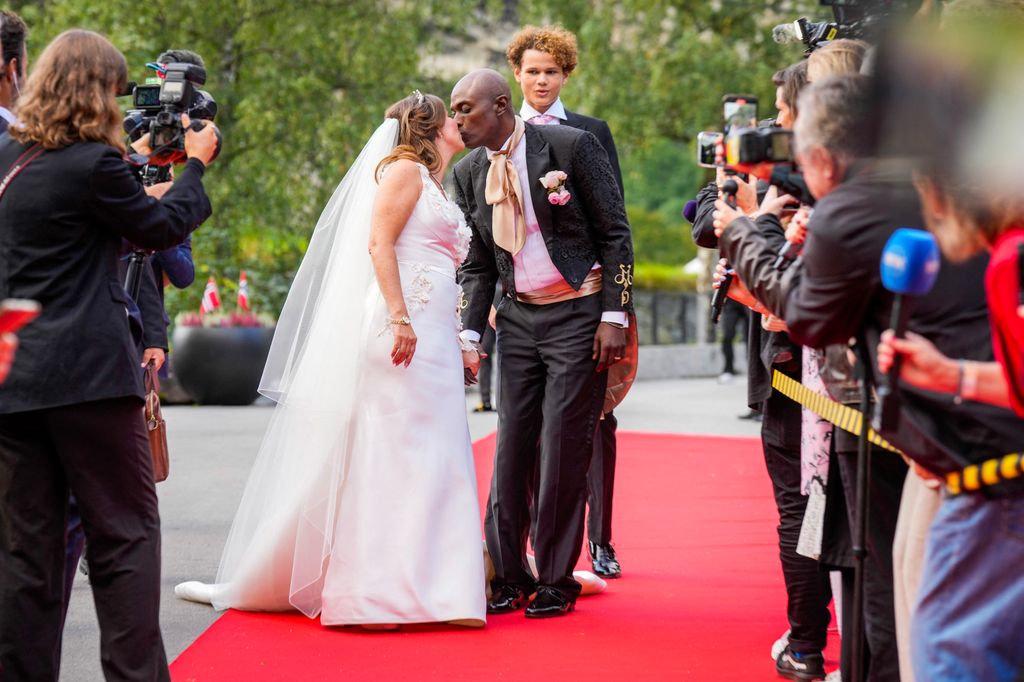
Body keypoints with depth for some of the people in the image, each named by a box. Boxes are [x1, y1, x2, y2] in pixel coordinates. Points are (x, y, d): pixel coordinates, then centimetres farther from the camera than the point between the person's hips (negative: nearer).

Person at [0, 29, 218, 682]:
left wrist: (133, 161, 27)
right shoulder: (92, 163, -11)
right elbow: (163, 226, 2)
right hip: (88, 374, -6)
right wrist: (195, 164, 17)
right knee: (128, 533, 3)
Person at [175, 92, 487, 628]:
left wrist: (460, 344, 20)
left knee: (430, 460, 6)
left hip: (434, 341, 9)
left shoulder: (433, 186, 24)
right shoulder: (404, 170, -2)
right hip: (402, 331, -9)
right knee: (387, 450, -9)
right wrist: (399, 316, -23)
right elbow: (379, 242, -13)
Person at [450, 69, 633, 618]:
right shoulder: (468, 173, 4)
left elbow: (615, 233, -7)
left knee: (564, 447, -4)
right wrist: (468, 334, -1)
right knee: (512, 443, 2)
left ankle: (558, 580, 6)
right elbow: (476, 263, 11)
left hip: (578, 314, -5)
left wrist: (614, 317, -12)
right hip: (518, 317, 5)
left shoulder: (570, 146, -11)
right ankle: (509, 576, 12)